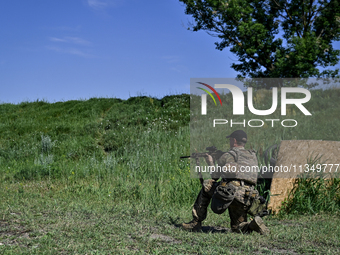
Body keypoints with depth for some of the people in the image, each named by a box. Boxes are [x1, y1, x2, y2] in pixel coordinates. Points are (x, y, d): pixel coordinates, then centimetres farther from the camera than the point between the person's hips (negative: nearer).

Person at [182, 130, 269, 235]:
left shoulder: (228, 155, 6)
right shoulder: (253, 156, 22)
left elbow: (215, 176, 14)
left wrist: (211, 162, 34)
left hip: (231, 192, -5)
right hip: (246, 200, 5)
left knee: (207, 185, 20)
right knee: (237, 228, 22)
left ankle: (196, 223, 19)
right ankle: (253, 225, -12)